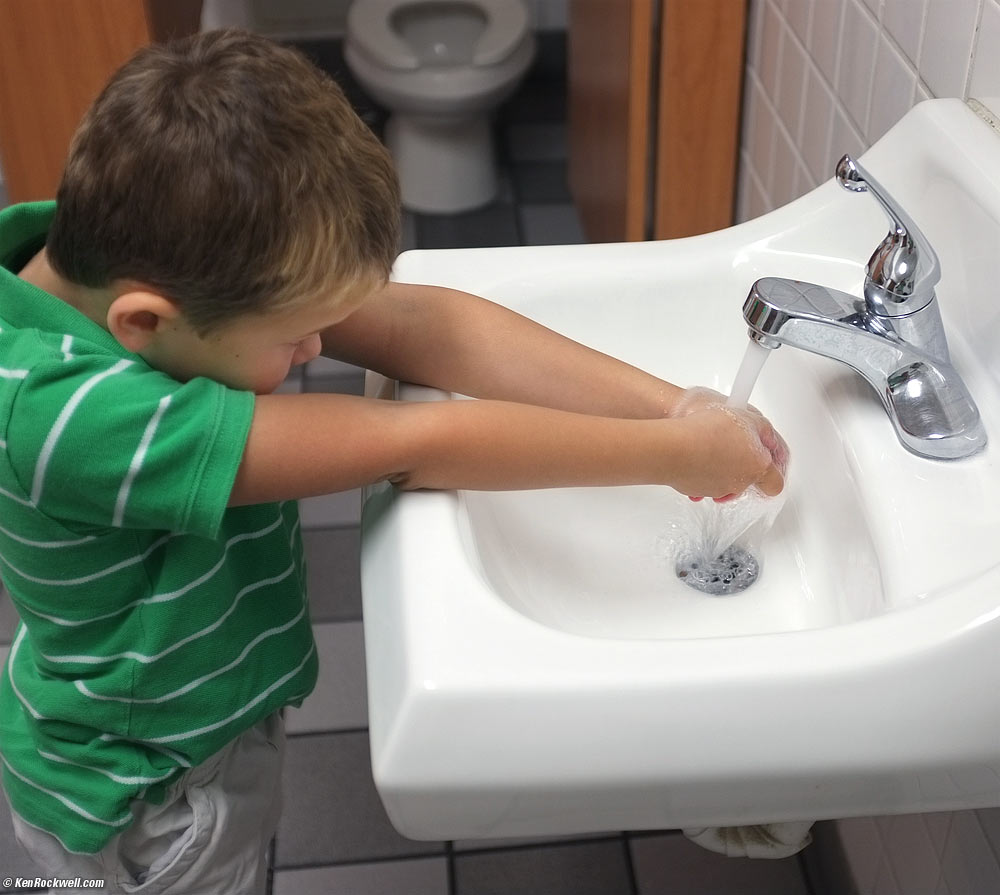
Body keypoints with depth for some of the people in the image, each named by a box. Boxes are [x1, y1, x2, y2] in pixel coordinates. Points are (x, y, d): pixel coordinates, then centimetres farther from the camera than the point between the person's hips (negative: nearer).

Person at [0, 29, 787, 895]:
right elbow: (414, 447, -39)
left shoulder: (127, 251, -20)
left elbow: (420, 327, -22)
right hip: (147, 798, -7)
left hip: (211, 714, 7)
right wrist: (676, 454, -30)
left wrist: (673, 404, -25)